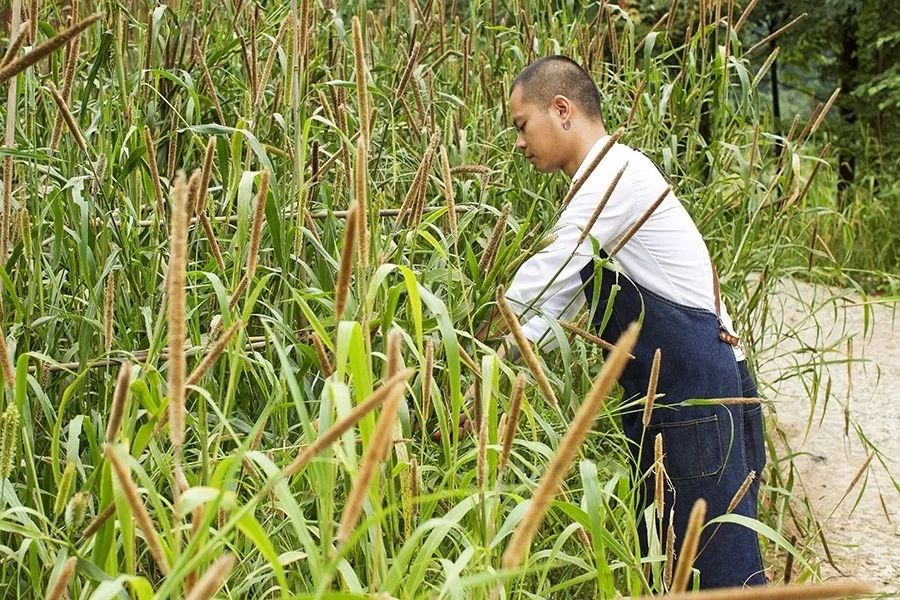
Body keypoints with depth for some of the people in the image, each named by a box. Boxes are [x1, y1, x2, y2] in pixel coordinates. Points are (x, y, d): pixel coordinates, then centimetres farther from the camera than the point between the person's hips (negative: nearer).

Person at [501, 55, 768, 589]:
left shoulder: (616, 172, -12)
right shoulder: (607, 179, 19)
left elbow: (545, 282, -15)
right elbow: (564, 302, 17)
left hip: (697, 394, -10)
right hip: (670, 393, 10)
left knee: (718, 572, -10)